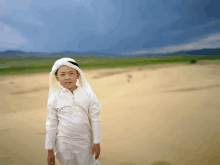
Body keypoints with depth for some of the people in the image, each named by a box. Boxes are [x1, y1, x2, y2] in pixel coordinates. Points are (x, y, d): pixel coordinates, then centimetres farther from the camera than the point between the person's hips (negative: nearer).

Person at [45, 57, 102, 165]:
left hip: (84, 141, 0)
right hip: (64, 143, 1)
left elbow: (95, 120, -1)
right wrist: (50, 150, 2)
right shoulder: (54, 99, -5)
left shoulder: (88, 95, -6)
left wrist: (96, 142, 0)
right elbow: (51, 125, 0)